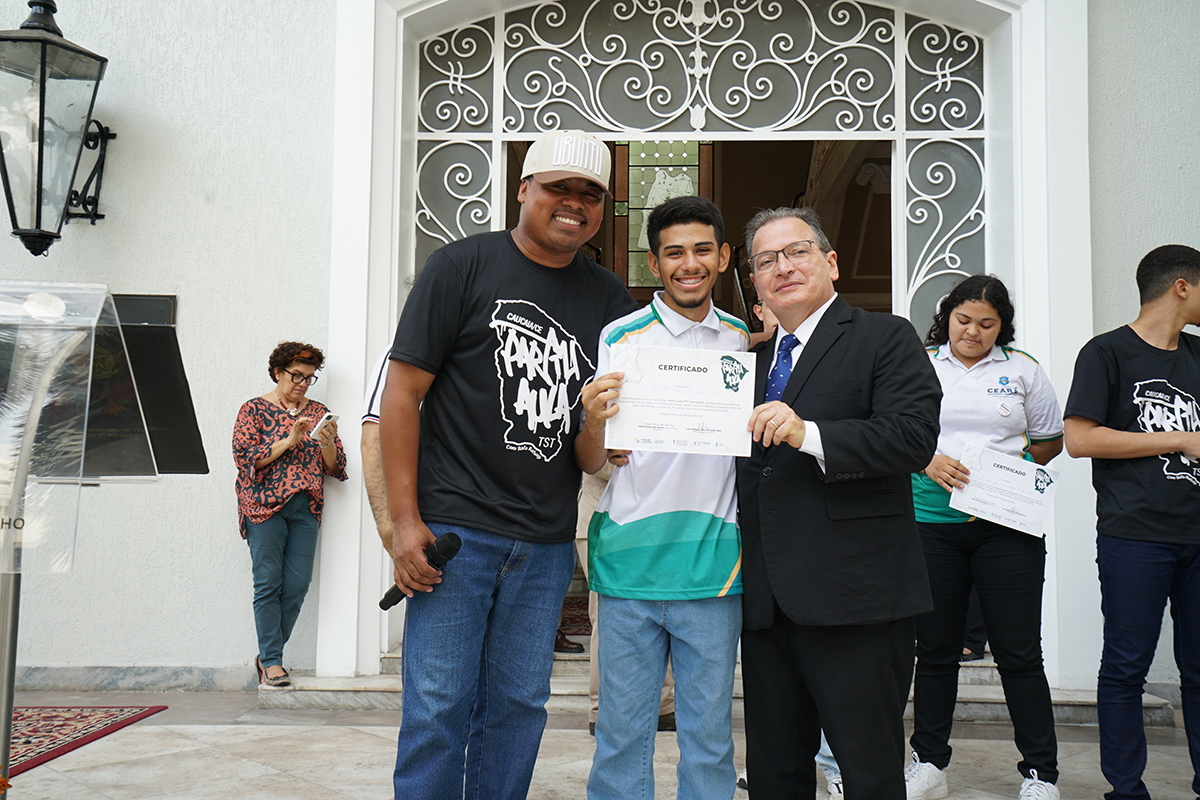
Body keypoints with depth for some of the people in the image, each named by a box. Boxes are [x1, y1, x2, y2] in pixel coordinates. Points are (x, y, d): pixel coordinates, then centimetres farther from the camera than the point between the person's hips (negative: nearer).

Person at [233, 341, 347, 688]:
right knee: (269, 583, -5)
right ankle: (272, 662, 2)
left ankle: (267, 655, 14)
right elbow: (245, 458, -7)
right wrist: (289, 440, -15)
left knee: (297, 585, -1)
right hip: (265, 506, -3)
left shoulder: (318, 412, 15)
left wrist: (327, 443, -9)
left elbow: (336, 467, 12)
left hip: (305, 509, 3)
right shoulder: (254, 409, 6)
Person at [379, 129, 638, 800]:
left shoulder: (610, 300, 11)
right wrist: (406, 520, -10)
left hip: (547, 542, 4)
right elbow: (403, 393, -5)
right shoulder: (463, 266, -2)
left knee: (519, 706, 12)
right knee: (439, 707, 0)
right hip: (454, 529, -4)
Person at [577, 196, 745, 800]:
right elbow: (590, 463, 0)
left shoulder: (746, 340, 10)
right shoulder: (620, 338, 1)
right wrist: (595, 421, -23)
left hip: (715, 562, 2)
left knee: (709, 733, 9)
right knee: (623, 729, 6)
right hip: (630, 557, -2)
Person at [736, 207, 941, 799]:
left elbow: (915, 436, -15)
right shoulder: (755, 357, 20)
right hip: (765, 599, 6)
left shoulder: (885, 338, 0)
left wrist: (810, 434, -24)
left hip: (856, 595, -6)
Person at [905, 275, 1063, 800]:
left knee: (1019, 652, 0)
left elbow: (1051, 440, 15)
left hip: (1007, 525, 0)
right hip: (932, 522, 0)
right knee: (935, 648, 7)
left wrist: (1015, 465, -2)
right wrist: (926, 462, -11)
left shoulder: (1022, 370, 8)